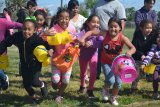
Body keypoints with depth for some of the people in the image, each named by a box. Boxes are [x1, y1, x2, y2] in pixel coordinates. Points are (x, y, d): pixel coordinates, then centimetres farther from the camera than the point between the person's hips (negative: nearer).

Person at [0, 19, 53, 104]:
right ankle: (34, 98, 37)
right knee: (26, 84, 10)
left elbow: (48, 44, -25)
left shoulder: (37, 39, -29)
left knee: (34, 82, -15)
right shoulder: (17, 36, -20)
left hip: (36, 63, -4)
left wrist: (50, 50, -47)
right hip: (24, 64, 4)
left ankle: (43, 85, 22)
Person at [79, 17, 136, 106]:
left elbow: (133, 48, -22)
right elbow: (91, 32, -14)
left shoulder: (122, 38, -20)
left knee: (118, 82, 1)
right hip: (106, 62, -1)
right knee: (110, 80, -17)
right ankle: (105, 89, 22)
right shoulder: (105, 34, -18)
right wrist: (83, 38, -29)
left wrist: (129, 52, -45)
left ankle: (113, 97, 31)